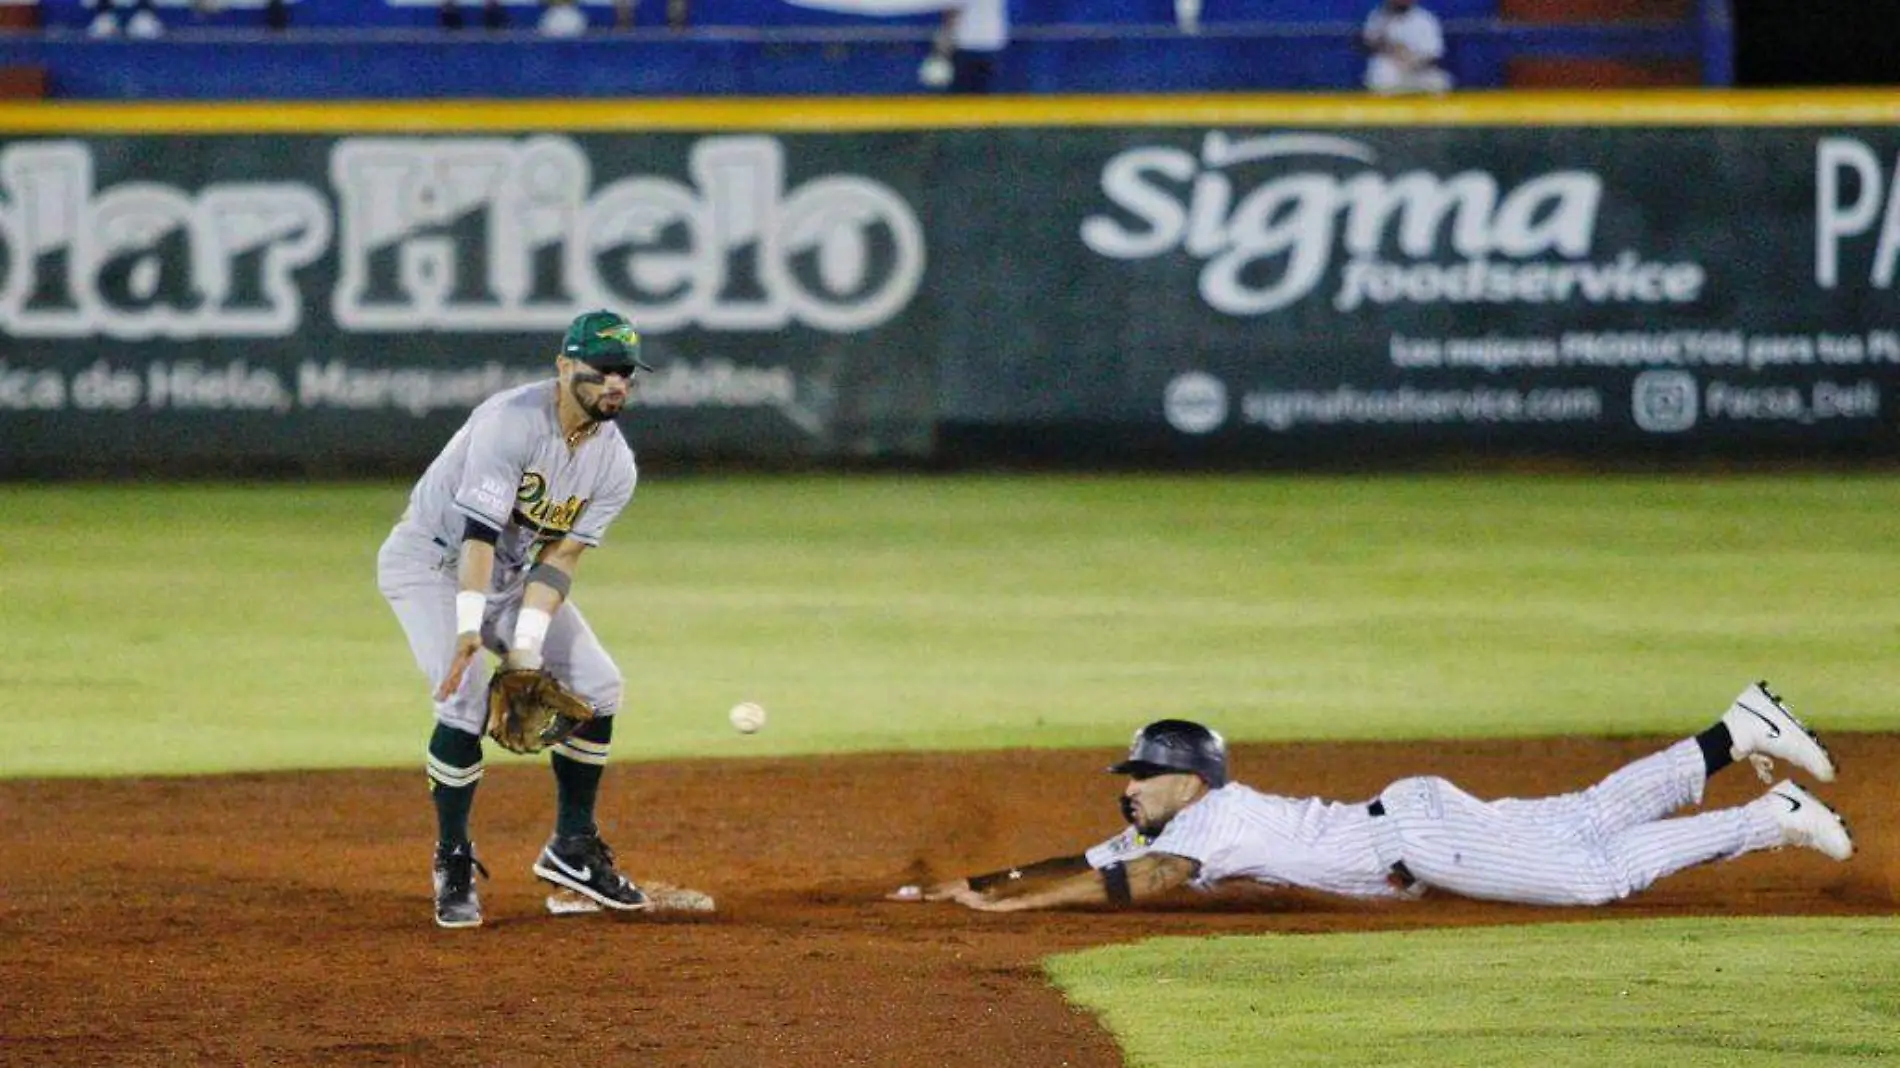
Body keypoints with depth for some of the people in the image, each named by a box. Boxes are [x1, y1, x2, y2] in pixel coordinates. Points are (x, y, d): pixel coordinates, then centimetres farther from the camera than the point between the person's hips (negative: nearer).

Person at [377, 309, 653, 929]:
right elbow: (479, 533, -34)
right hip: (430, 563, -7)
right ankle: (453, 865, -8)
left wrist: (527, 648, -22)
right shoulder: (512, 423, -29)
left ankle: (573, 849, 16)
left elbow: (561, 555, -10)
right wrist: (469, 632, -44)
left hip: (513, 575, 7)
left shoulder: (615, 465, -7)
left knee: (597, 685, 1)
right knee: (466, 698, -24)